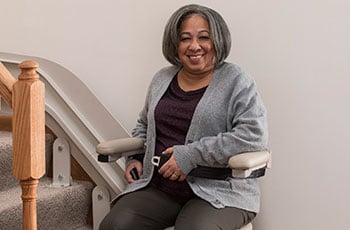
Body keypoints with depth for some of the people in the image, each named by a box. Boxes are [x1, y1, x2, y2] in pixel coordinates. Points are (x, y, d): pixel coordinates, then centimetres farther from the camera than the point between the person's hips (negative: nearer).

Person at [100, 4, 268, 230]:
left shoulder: (236, 81, -3)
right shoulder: (162, 79, 14)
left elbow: (254, 134, -16)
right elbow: (144, 126, 31)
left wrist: (191, 155, -18)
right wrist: (135, 158, 12)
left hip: (217, 193, -4)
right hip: (157, 188, 4)